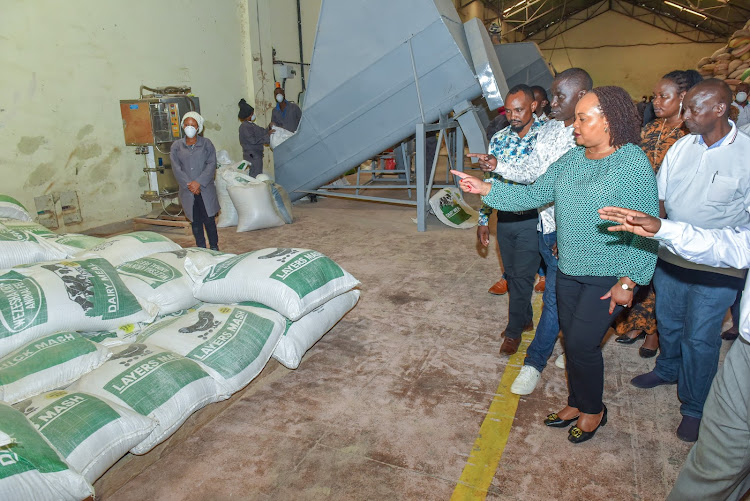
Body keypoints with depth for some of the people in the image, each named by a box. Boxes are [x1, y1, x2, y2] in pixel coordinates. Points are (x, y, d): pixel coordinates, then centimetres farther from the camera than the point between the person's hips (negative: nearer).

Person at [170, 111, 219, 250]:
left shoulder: (206, 144, 2)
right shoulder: (176, 146, 6)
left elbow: (211, 165, -6)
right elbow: (176, 168, -1)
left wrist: (198, 182, -16)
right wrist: (189, 185, -13)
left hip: (205, 189, -2)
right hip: (188, 191, 2)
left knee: (209, 220, -1)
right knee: (195, 222, 9)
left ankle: (214, 247, 13)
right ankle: (201, 248, 20)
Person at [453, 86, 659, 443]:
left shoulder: (633, 163, -15)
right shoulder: (571, 159, 5)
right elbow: (534, 194, 5)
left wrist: (629, 281, -16)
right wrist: (485, 188, -5)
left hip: (608, 276, -6)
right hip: (568, 269, 7)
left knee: (582, 344, -3)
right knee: (571, 341, 16)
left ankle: (594, 410, 25)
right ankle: (577, 403, 38)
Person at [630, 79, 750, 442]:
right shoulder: (681, 147, -2)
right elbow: (659, 198, 5)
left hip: (717, 270, -4)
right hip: (670, 257, 4)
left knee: (699, 338, 6)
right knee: (668, 321, 22)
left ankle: (694, 406, 26)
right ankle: (668, 369, 49)